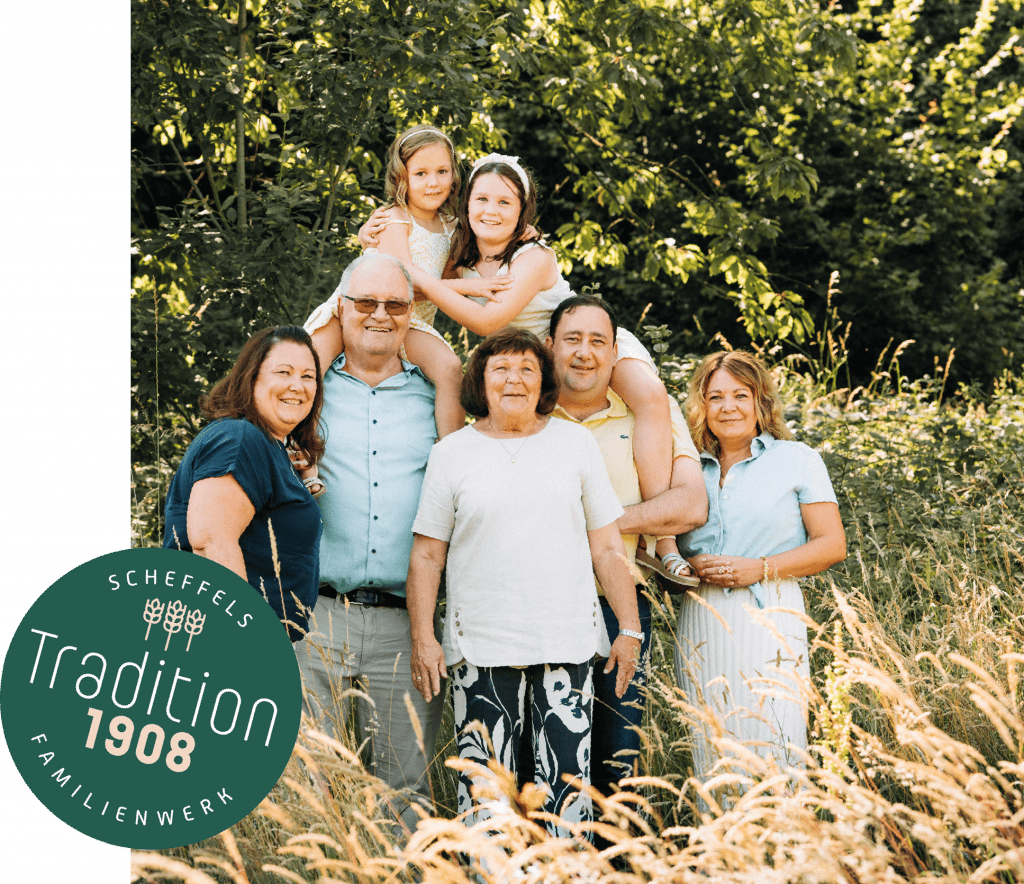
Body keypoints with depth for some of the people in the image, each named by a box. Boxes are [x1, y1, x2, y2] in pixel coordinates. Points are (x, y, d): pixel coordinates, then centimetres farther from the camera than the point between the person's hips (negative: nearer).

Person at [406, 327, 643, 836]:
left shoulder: (576, 443, 9)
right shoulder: (451, 454, 6)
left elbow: (607, 547, 10)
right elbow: (427, 556, 7)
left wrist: (629, 630, 6)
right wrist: (422, 639, -2)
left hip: (568, 642, 1)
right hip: (481, 649, -1)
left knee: (568, 792, -2)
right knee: (483, 794, -2)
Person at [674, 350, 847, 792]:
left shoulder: (796, 459, 7)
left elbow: (832, 545, 2)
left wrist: (762, 568, -11)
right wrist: (689, 566, -2)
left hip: (768, 620, -3)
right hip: (700, 621, 3)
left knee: (771, 754, -10)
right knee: (710, 757, 0)